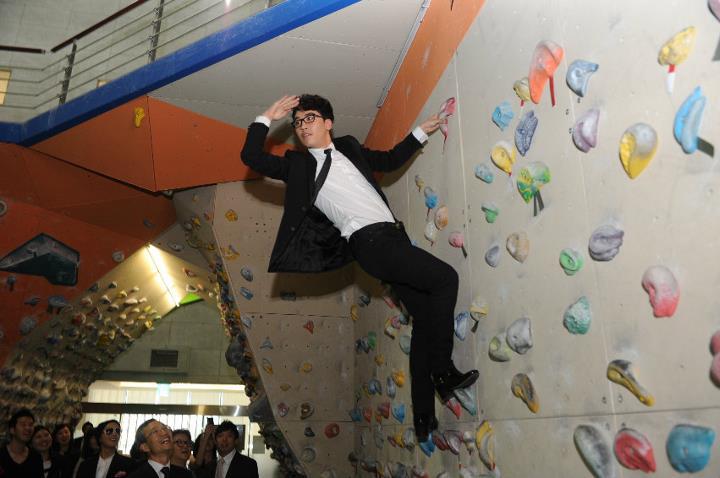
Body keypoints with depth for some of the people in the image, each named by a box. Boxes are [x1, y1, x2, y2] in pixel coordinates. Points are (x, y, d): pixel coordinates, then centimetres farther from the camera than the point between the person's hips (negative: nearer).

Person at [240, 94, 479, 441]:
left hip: (393, 236, 7)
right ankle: (443, 370, -5)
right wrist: (267, 118, -1)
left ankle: (424, 417, 14)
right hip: (370, 242, -7)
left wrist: (421, 132, 29)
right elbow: (251, 156, -3)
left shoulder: (349, 148, 22)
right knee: (445, 278, -19)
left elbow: (390, 160, 34)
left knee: (425, 315, 6)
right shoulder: (298, 164, 7)